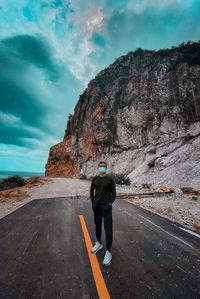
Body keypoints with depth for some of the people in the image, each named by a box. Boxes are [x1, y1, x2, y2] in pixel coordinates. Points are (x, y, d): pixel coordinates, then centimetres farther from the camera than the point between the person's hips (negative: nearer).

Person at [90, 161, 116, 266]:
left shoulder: (110, 179, -7)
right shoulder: (94, 179, 1)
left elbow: (113, 193, -3)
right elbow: (92, 191, 10)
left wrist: (109, 203, -8)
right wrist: (93, 202, 5)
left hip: (106, 206, -3)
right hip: (96, 206, 4)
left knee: (108, 229, 3)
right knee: (97, 225, 20)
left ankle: (108, 252, 17)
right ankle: (98, 243, 42)